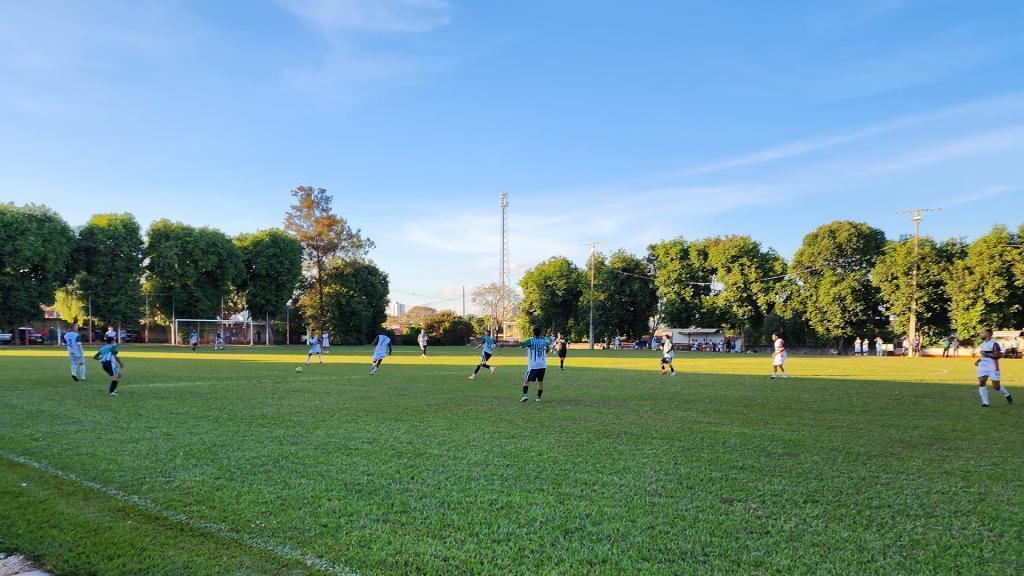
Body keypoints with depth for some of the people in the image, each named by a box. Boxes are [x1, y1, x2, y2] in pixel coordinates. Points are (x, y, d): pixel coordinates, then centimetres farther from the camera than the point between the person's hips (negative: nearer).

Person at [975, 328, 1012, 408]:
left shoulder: (994, 343, -11)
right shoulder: (983, 344, 15)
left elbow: (998, 355, -19)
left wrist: (986, 354, -19)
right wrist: (979, 360, 12)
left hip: (992, 367, -6)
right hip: (983, 366, 6)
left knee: (996, 386, 1)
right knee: (981, 382, -11)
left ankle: (1007, 395, 33)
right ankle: (985, 402, -7)